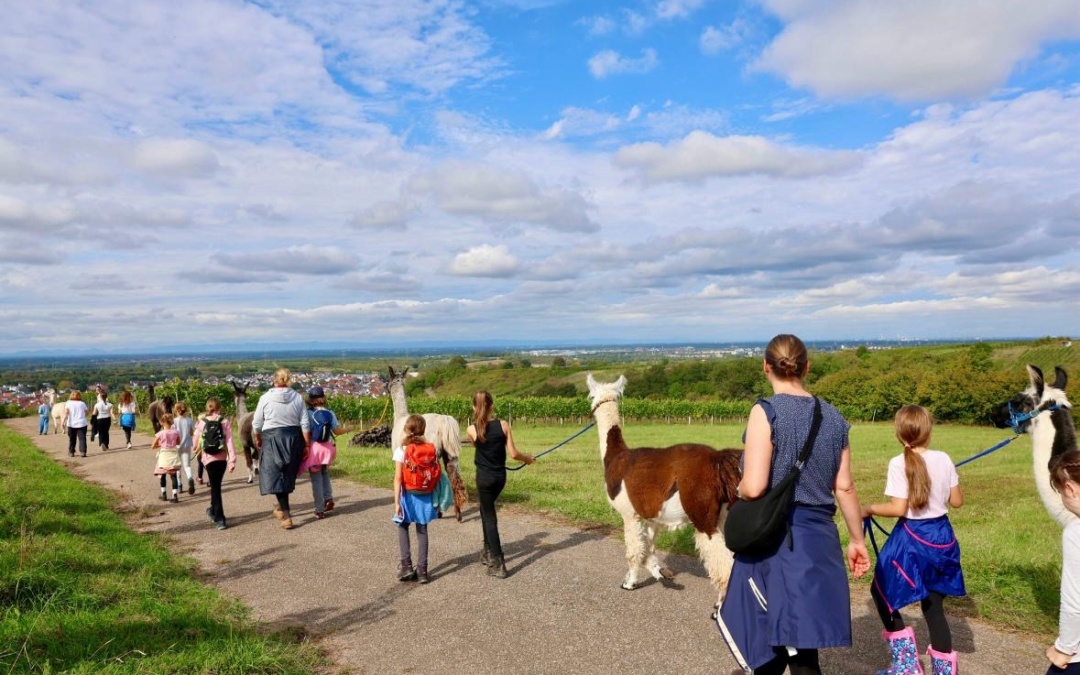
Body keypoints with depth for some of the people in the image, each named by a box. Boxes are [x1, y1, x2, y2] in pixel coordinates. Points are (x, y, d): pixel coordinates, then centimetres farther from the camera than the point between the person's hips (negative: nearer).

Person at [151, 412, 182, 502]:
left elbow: (153, 446, -5)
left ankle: (164, 495, 25)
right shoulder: (176, 432, -5)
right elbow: (178, 443, 12)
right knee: (174, 476, 4)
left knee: (163, 476, 17)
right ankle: (175, 495, -3)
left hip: (164, 456, -2)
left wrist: (161, 445, 10)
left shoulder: (160, 434, -13)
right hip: (173, 455, 2)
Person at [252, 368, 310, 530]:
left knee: (276, 475, 1)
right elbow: (305, 424, -2)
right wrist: (307, 444, 5)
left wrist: (257, 439, 18)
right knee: (288, 475, 19)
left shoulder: (265, 398, -6)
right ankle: (282, 507, 36)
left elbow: (257, 423, 1)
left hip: (272, 439, -3)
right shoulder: (297, 397, -2)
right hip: (294, 439, 3)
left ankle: (286, 515, -6)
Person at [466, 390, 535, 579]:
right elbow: (513, 454, -7)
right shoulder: (503, 425, -8)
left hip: (484, 478, -4)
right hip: (500, 477, 4)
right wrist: (527, 458, 13)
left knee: (489, 517, 5)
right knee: (486, 509, 26)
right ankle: (488, 551, 36)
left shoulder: (472, 429, -13)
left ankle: (499, 565, 3)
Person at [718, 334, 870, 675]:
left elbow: (754, 487, -20)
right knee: (787, 638, 20)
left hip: (777, 540, -6)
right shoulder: (833, 418, 5)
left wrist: (737, 489, 2)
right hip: (819, 539, 6)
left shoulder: (766, 412, -14)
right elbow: (844, 488, 8)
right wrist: (857, 539, 20)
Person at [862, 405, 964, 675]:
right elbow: (957, 501, 6)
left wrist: (869, 509, -5)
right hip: (941, 535, 6)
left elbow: (898, 509, -20)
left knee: (880, 591, 14)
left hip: (912, 537, -5)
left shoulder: (899, 463, -17)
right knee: (934, 606, 17)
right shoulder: (944, 459, -2)